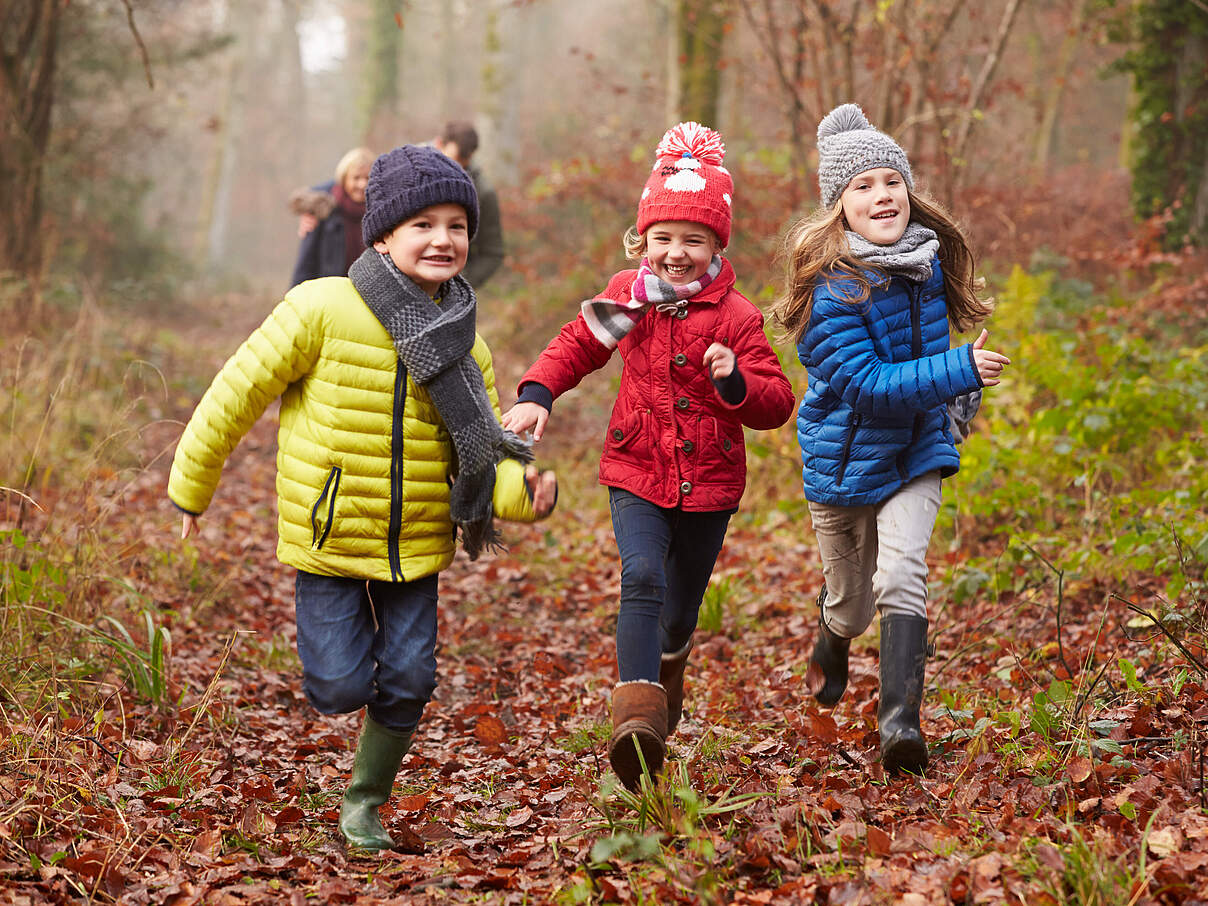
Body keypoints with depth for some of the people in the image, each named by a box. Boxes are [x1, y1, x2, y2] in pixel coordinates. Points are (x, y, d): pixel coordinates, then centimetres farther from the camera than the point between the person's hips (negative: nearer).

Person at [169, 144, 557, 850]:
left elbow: (487, 457, 1)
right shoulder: (322, 310, -15)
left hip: (416, 544, 4)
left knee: (407, 682, 4)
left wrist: (523, 490, -23)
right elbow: (240, 393, -7)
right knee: (341, 689, -4)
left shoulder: (465, 346, -1)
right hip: (327, 535, -3)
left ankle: (365, 804, 28)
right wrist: (192, 488, 0)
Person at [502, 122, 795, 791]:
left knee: (682, 603, 15)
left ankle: (668, 662, 51)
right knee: (642, 580, -22)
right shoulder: (626, 296, -1)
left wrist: (736, 381, -28)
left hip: (708, 482, 0)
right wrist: (536, 395, -2)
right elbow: (576, 345, 14)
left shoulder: (734, 316, -8)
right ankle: (637, 719, -32)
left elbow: (776, 405, -7)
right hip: (636, 473, 0)